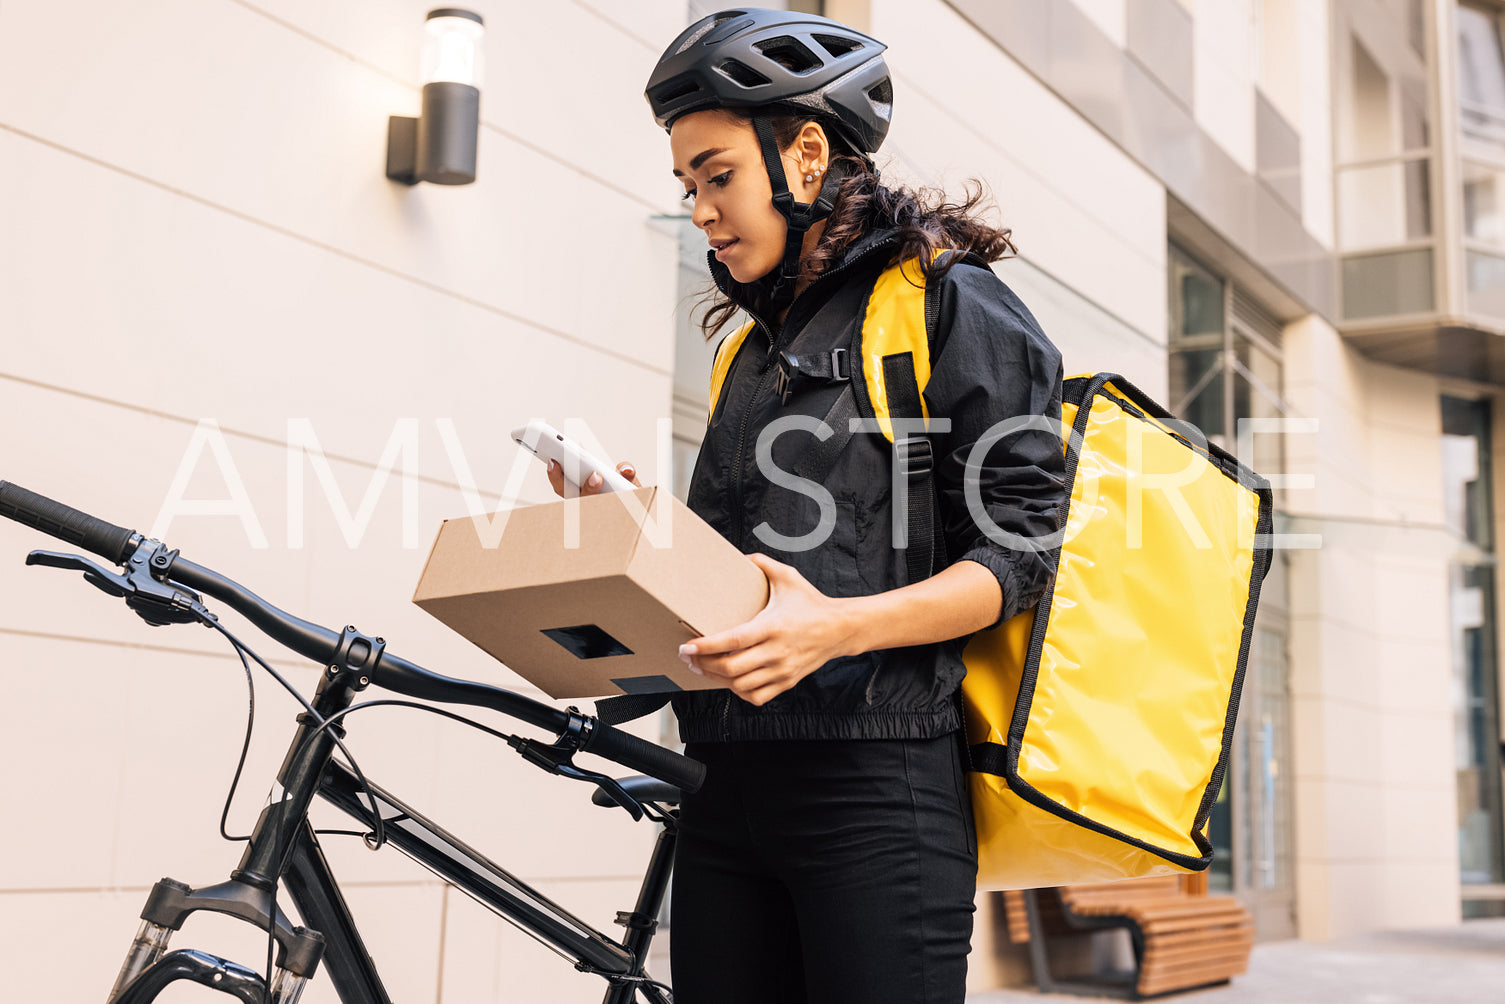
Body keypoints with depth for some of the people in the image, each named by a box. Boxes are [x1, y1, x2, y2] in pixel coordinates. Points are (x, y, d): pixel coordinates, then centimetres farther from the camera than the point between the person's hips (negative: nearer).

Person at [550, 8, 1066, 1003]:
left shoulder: (951, 304, 0)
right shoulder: (756, 345, 22)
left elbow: (1018, 555, -8)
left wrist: (841, 626, -22)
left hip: (874, 782, -7)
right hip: (729, 789, 7)